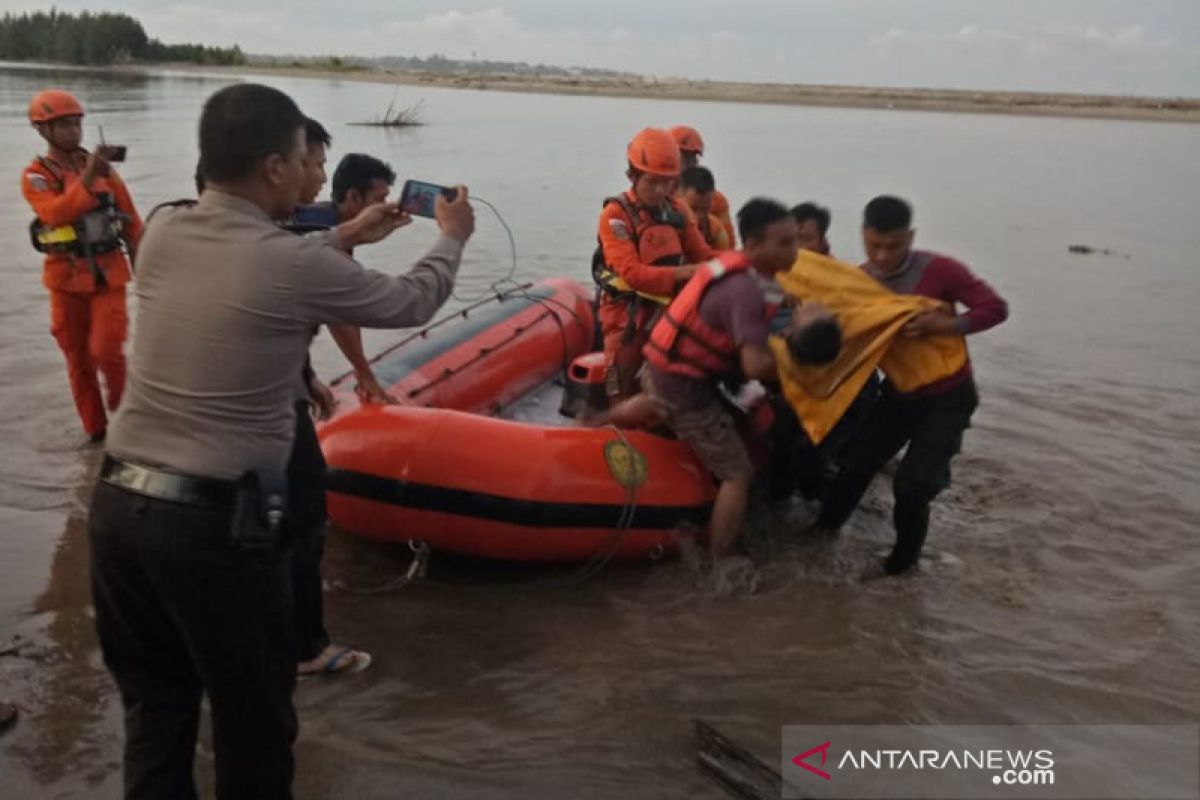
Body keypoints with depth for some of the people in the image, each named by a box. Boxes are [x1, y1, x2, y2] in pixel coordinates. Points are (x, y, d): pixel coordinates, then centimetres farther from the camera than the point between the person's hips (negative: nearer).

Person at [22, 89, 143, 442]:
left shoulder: (102, 166, 5)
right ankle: (96, 430, 20)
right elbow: (56, 213, -23)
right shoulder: (35, 175, -3)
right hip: (66, 276, 0)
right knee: (78, 357, 7)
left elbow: (131, 220, 8)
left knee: (107, 350, -10)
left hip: (108, 273, 1)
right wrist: (88, 176, -32)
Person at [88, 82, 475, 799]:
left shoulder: (163, 232, 3)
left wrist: (346, 237, 31)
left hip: (119, 505, 7)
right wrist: (454, 238, 22)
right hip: (217, 524, -6)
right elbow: (412, 303, 2)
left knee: (154, 703, 20)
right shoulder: (298, 267, -14)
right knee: (253, 716, 14)